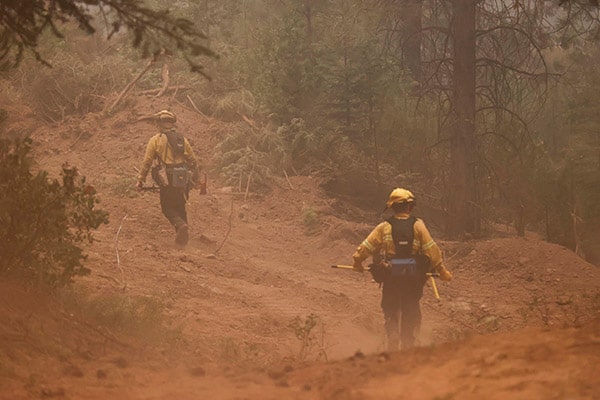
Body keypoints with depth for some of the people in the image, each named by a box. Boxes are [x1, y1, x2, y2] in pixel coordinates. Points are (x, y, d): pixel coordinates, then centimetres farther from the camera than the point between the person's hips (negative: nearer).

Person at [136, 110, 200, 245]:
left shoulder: (156, 140, -1)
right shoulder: (182, 139, 10)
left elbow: (147, 161, -5)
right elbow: (193, 161, 13)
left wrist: (140, 180, 1)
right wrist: (195, 179, 24)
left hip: (167, 181, -4)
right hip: (182, 181, 4)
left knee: (168, 208, 6)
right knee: (180, 207, 19)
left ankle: (181, 225, -21)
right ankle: (182, 235, 16)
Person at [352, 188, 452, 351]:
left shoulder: (384, 227, -3)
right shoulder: (418, 226, -5)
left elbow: (366, 246, -3)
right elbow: (431, 249, -7)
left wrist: (357, 261, 13)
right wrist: (441, 270, -1)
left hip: (390, 277, 0)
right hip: (413, 277, 0)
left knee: (391, 313, 12)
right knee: (410, 313, 13)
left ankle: (392, 340, -6)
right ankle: (407, 345, 15)